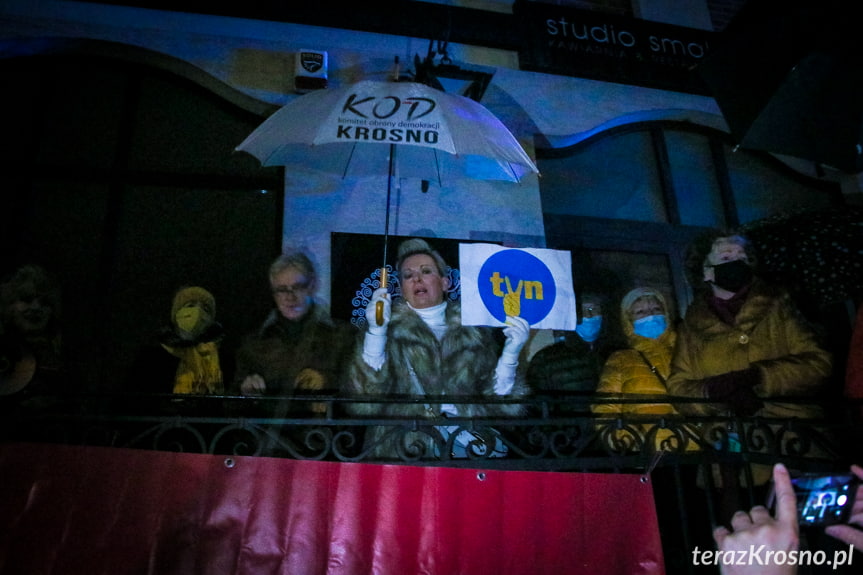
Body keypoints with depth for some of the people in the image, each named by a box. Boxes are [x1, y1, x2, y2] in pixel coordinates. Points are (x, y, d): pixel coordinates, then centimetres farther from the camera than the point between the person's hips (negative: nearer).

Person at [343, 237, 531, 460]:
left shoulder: (474, 331, 13)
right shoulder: (391, 328, 7)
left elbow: (497, 403, 9)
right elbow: (366, 404, -5)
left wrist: (511, 352, -5)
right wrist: (376, 331, -14)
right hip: (406, 448, -1)